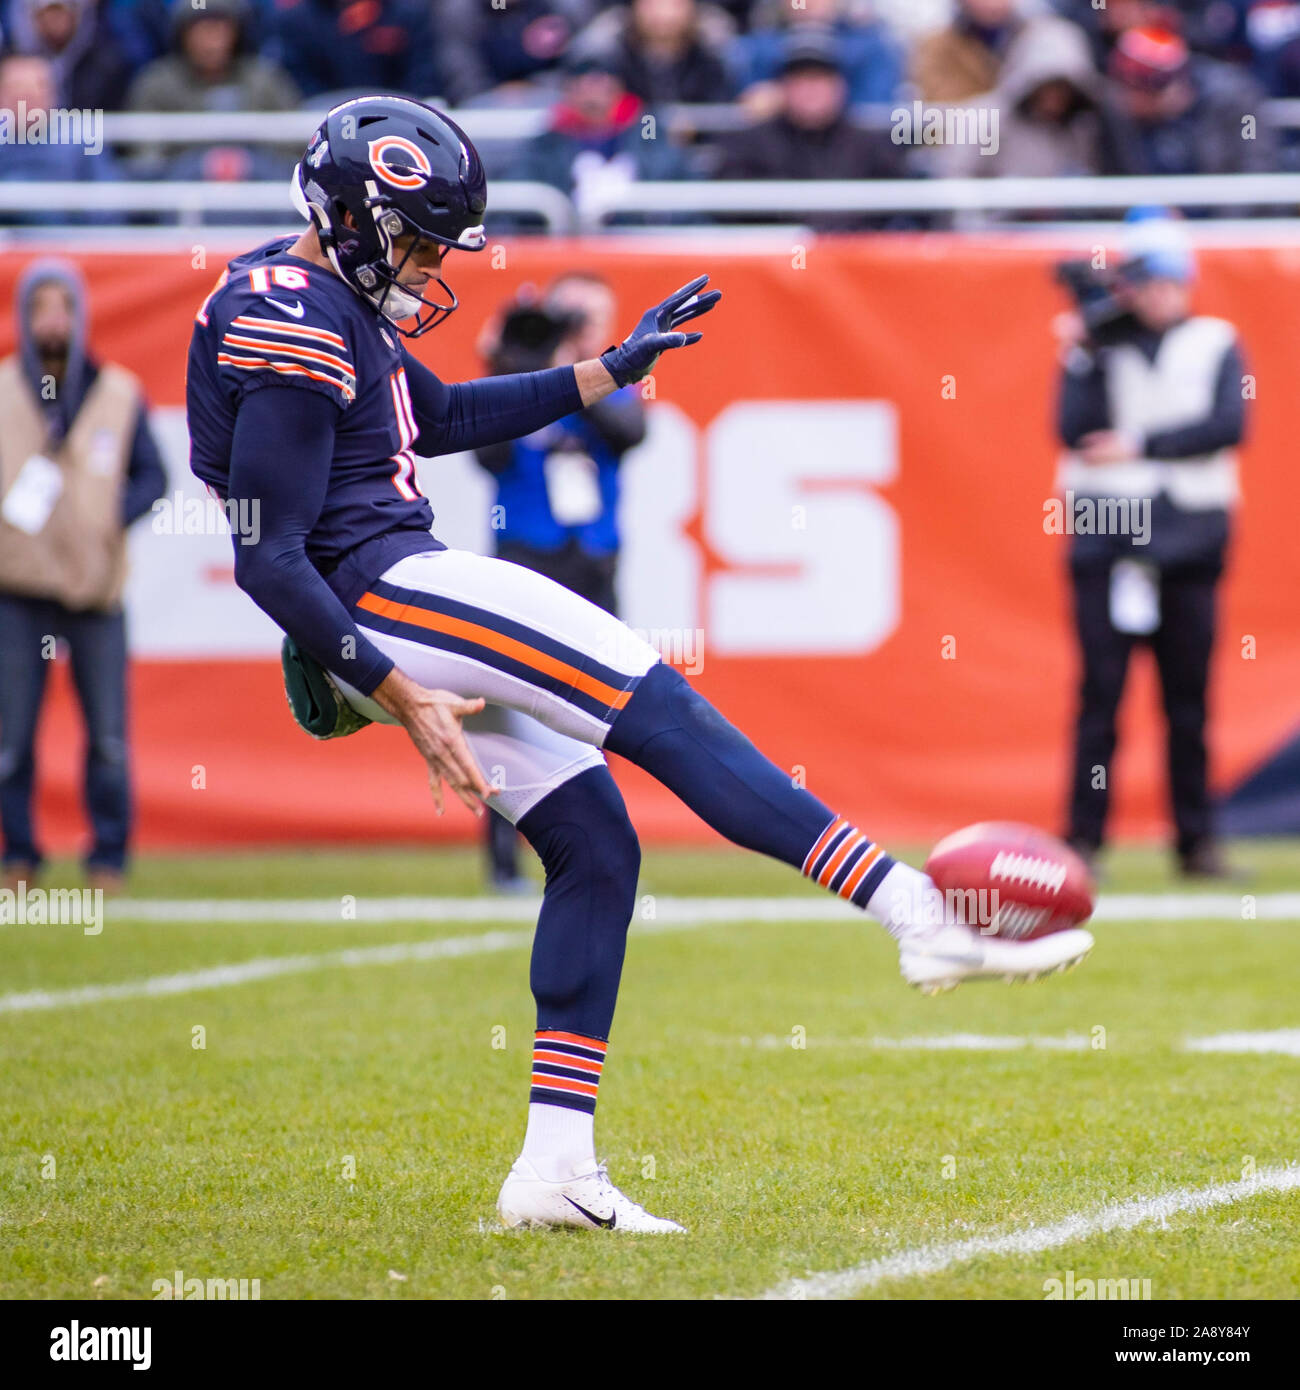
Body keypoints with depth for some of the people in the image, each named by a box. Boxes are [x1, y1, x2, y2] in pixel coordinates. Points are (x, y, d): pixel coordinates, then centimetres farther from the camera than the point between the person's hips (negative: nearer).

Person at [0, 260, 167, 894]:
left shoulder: (120, 395, 5)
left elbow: (151, 475, 8)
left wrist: (115, 516, -11)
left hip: (96, 587, 1)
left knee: (109, 736, -1)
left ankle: (109, 858, 10)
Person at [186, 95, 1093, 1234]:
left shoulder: (334, 306, 16)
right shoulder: (293, 329, -15)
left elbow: (443, 418, 32)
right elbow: (268, 560, -20)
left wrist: (612, 371, 29)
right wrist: (406, 700, -22)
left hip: (400, 603, 11)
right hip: (381, 591, -11)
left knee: (594, 840, 8)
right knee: (663, 712, -17)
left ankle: (553, 1167, 5)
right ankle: (921, 916, -26)